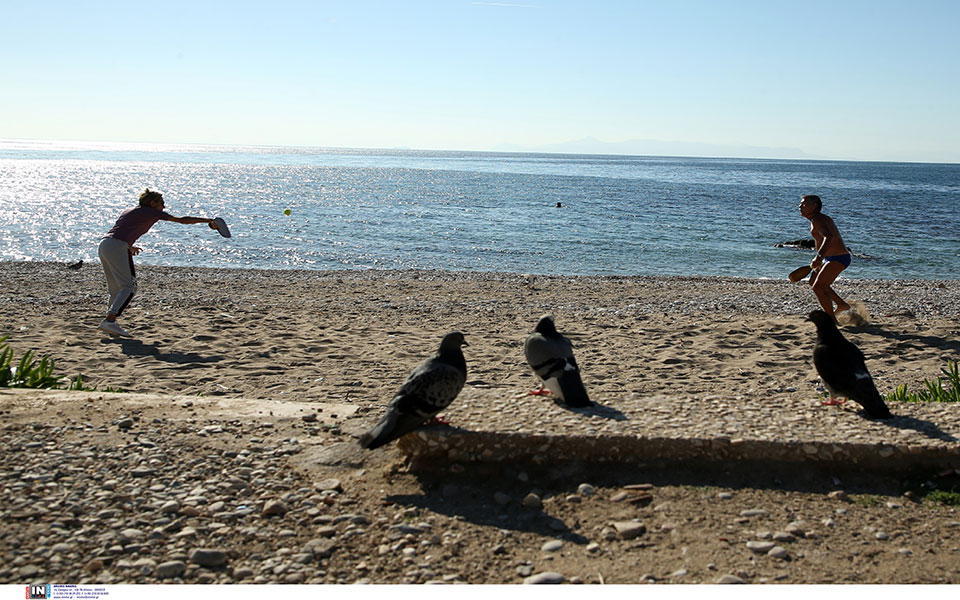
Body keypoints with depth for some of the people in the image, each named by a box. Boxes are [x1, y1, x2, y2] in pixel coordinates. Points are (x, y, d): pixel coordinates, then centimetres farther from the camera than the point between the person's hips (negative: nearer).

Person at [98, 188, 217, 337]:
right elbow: (182, 220, 2)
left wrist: (129, 247, 24)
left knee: (116, 288, 13)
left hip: (103, 244, 8)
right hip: (116, 248, -8)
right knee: (128, 287, -8)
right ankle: (109, 321, -19)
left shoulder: (129, 210, 26)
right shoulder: (153, 212, 4)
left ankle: (110, 322, 9)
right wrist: (208, 221, 5)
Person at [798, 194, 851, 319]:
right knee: (813, 282, 22)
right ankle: (842, 304, 29)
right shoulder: (819, 218, 15)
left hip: (838, 259, -11)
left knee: (818, 287, -16)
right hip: (831, 258, 11)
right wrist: (819, 258, 33)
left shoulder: (817, 219, -19)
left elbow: (829, 237, -36)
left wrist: (819, 257, -49)